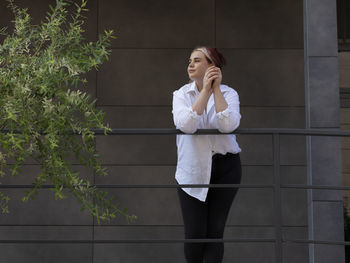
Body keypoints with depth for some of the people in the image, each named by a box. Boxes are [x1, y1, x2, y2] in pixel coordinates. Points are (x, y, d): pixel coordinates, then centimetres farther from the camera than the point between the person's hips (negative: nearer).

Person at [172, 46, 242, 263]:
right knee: (194, 234, -1)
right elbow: (186, 124, -19)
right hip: (192, 170, 1)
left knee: (215, 232, 2)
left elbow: (228, 125, -22)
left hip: (225, 168, 0)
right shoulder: (181, 94, 1)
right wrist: (205, 90, -17)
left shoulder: (228, 93, -2)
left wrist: (216, 89, -17)